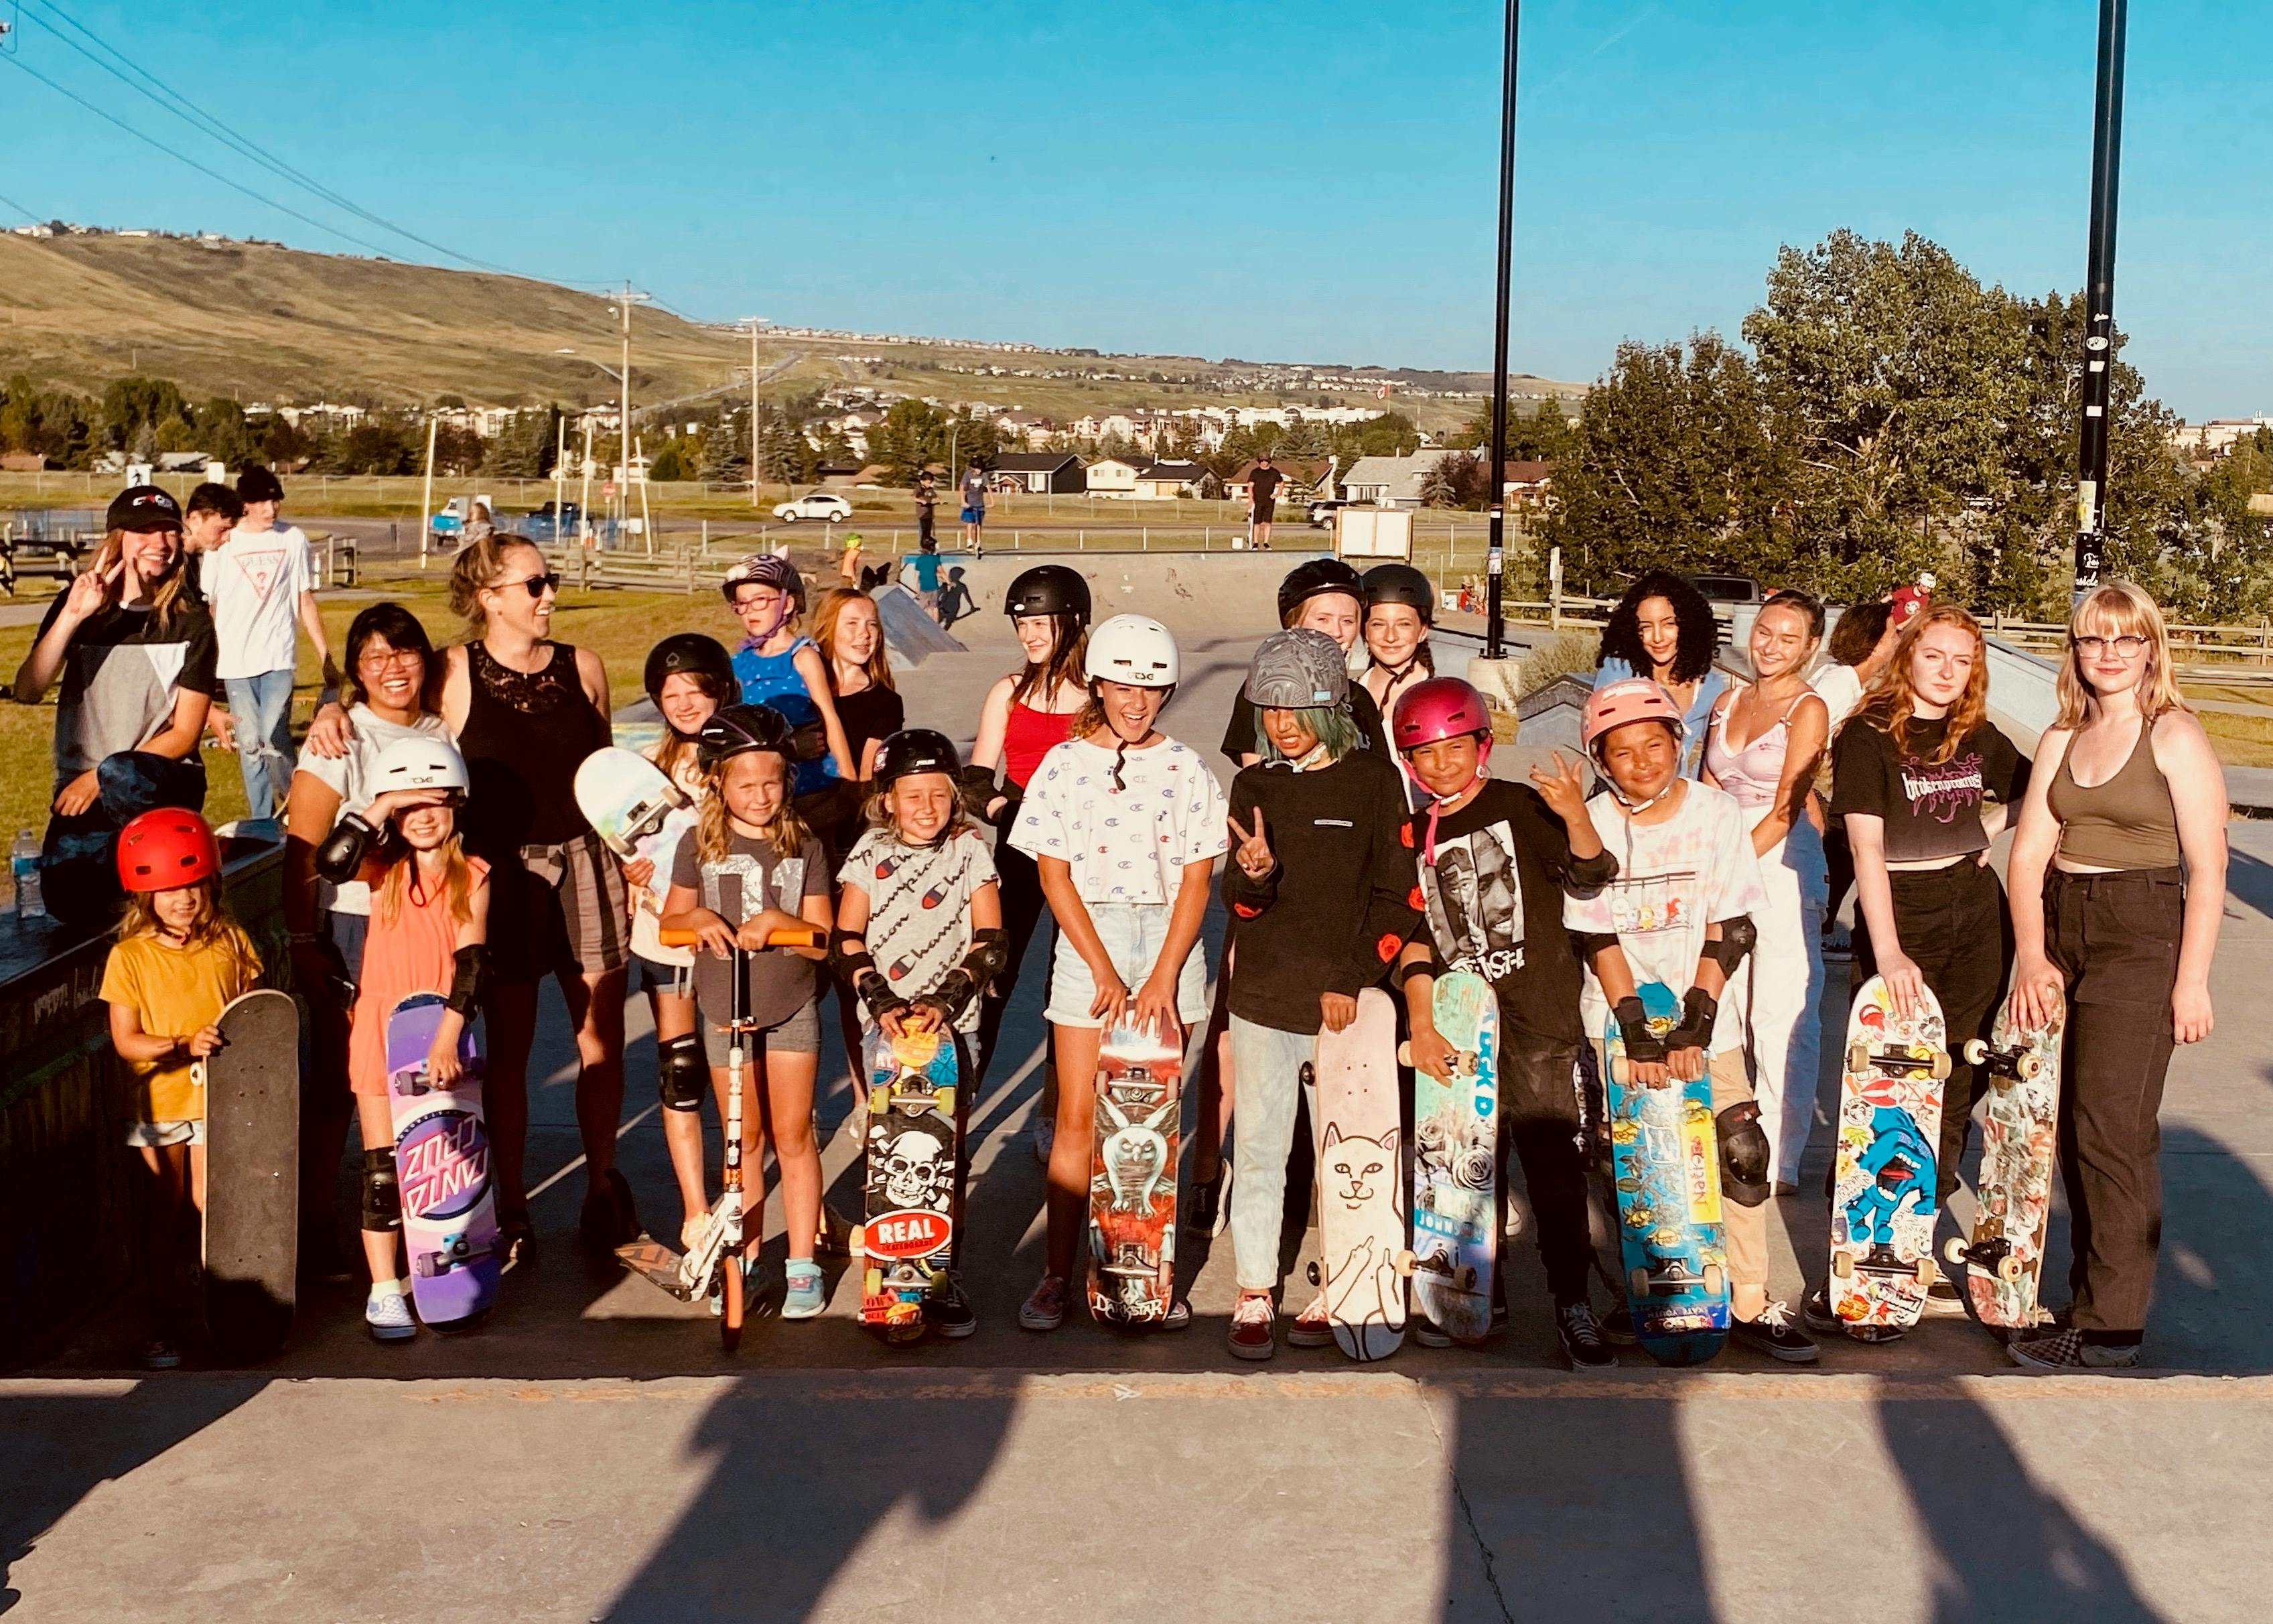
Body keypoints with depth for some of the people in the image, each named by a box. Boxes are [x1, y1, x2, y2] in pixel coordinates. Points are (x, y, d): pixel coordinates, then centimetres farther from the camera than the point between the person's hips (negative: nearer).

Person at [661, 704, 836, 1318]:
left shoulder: (803, 847, -2)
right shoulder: (700, 846, -1)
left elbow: (821, 939, -4)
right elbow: (670, 921, 6)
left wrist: (776, 920, -24)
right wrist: (698, 917, -16)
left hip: (792, 1009, -1)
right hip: (724, 1010, 1)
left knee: (792, 1136, 2)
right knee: (744, 1138, 11)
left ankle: (802, 1267, 10)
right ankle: (746, 1258, 22)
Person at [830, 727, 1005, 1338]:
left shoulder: (969, 852, 2)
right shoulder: (871, 853, 4)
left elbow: (989, 940, -2)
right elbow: (846, 941, 0)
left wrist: (946, 998, -14)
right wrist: (880, 1000, -13)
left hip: (951, 1020, 0)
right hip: (882, 1021, 1)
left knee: (947, 1149, -2)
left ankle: (947, 1275, 8)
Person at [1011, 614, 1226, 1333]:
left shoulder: (1186, 770, 3)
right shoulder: (1064, 765, 1)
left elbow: (1196, 882, 0)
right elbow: (1055, 876, -2)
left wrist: (1162, 978, -10)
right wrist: (1106, 974, -9)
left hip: (1166, 936, 1)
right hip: (1087, 939, -1)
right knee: (1078, 1116, 0)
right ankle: (1057, 1275, 8)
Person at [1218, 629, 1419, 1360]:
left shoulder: (1373, 779, -2)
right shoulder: (1255, 786, 7)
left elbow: (1398, 897, -2)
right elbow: (1240, 902, 3)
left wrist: (1352, 981, -10)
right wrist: (1254, 875, -20)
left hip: (1345, 1001, -2)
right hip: (1262, 996, 2)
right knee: (1257, 1149, 5)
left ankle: (1336, 1293, 20)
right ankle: (1254, 1296, 15)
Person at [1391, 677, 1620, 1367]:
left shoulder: (1521, 807, -2)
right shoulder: (1414, 836, 10)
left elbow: (1589, 879, -13)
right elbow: (1414, 938, 6)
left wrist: (1575, 817, -32)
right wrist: (1420, 1024, -6)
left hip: (1535, 1014, -4)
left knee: (1551, 1155, -7)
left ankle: (1573, 1304, -1)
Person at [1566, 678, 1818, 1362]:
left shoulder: (1718, 814, -4)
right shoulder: (1592, 826, -4)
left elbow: (1728, 929, -6)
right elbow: (1598, 938, -7)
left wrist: (1694, 1023, -15)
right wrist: (1638, 1032, -16)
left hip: (1704, 1012, 1)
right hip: (1621, 1014, 0)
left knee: (1742, 1148, -7)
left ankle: (1749, 1305, 1)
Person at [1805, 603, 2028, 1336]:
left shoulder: (1978, 737, 8)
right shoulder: (1869, 737, -8)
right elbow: (1865, 847, -16)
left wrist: (1984, 825, 6)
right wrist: (1888, 952, -24)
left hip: (1975, 911, 5)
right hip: (1898, 911, -5)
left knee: (1952, 1084, 6)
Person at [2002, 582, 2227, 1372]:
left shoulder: (2176, 736, -6)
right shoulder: (2061, 741, 12)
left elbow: (2207, 869, -9)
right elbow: (2030, 854, 6)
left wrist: (2192, 980, -13)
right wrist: (2031, 957, -5)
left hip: (2142, 938, -6)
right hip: (2062, 930, 6)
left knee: (2112, 1128, -7)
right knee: (2073, 1125, 8)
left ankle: (2111, 1327, 0)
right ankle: (2091, 1290, 20)